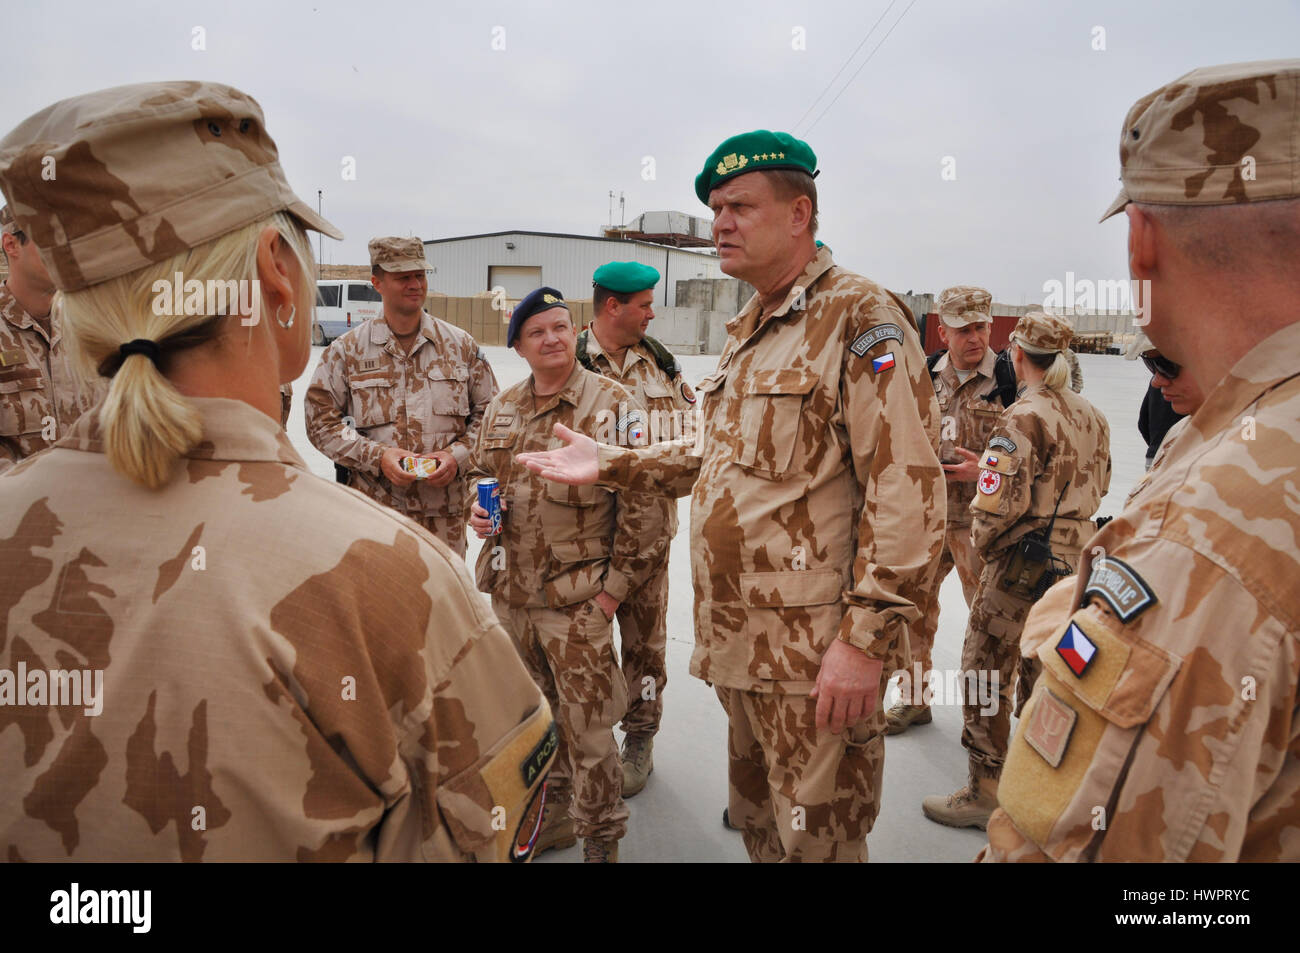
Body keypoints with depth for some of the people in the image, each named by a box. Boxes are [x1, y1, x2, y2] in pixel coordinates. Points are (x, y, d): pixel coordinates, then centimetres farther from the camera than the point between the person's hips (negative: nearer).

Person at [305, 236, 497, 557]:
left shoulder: (461, 345, 6)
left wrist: (458, 455, -7)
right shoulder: (346, 350, 1)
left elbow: (489, 412, 10)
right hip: (374, 509, -1)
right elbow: (321, 419, 1)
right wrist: (376, 456, -12)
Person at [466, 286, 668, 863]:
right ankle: (553, 818, 40)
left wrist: (616, 585, -12)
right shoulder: (500, 409, 8)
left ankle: (600, 840, 23)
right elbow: (479, 471, 23)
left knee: (587, 729, 2)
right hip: (509, 594, 6)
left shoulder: (614, 406, -9)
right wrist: (478, 505, 0)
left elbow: (644, 504, -10)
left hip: (577, 600, -5)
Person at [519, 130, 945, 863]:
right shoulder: (749, 330, 16)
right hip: (740, 644, 9)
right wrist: (611, 465, 15)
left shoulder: (860, 320, -13)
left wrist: (866, 637, -23)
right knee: (757, 824, 23)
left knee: (815, 842, 6)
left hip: (818, 657, -8)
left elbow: (907, 493, -20)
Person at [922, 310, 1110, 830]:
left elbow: (998, 503, -23)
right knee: (1041, 671, 21)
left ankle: (985, 792, 11)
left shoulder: (1023, 417, -19)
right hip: (1074, 562, 8)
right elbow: (1098, 488, 17)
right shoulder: (1093, 417, 7)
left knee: (986, 673, 3)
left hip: (1021, 566, -8)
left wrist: (980, 543, -5)